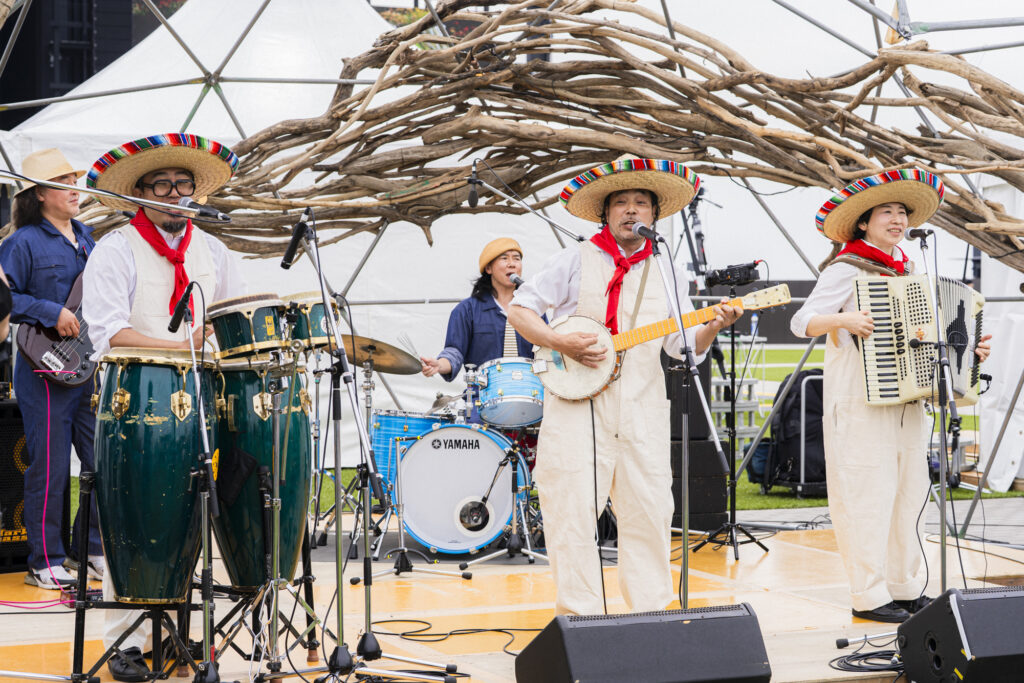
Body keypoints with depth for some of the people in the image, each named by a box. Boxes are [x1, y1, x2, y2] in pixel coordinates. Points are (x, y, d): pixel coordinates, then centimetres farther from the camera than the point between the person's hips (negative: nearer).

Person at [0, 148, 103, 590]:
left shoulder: (87, 238, 16)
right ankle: (45, 563, 7)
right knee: (50, 468, -2)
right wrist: (52, 313, -18)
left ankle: (96, 551, 21)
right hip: (47, 370, -7)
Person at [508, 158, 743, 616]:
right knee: (573, 513, -5)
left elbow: (684, 347, 10)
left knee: (649, 515, 4)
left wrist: (712, 327, -10)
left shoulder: (668, 277, 15)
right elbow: (520, 309, 3)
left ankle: (650, 615, 16)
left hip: (641, 410, 3)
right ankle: (581, 621, 3)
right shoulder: (576, 261, 5)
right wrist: (560, 343, -13)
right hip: (577, 404, -3)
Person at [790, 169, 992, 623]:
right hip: (859, 404, -7)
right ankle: (869, 596, -1)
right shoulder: (845, 270, -5)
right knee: (867, 496, -6)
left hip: (908, 404, 8)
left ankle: (907, 589, 18)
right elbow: (801, 322, -11)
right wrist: (843, 319, -27)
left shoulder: (907, 272, 17)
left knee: (907, 493, 9)